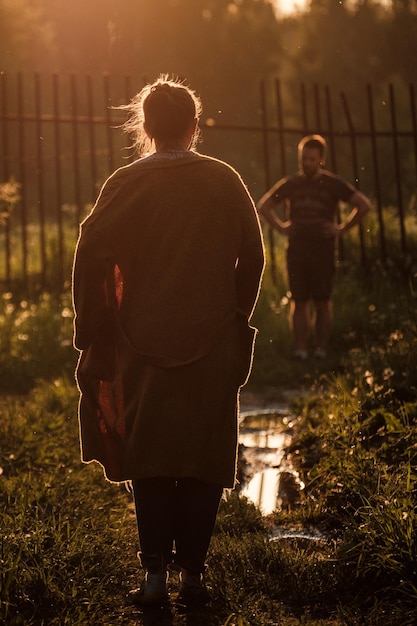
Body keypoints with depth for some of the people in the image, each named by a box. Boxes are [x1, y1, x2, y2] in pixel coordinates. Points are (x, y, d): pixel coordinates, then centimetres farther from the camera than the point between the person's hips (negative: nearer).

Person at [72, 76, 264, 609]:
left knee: (149, 460, 9)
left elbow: (91, 255, -9)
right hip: (214, 345, 1)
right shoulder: (225, 181, 1)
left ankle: (155, 572, 3)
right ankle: (192, 573, 7)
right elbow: (252, 257, 4)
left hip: (144, 344, -1)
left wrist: (94, 333, -1)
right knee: (204, 460, 7)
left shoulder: (126, 184, -5)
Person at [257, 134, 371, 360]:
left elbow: (364, 205, 4)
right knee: (299, 301, 0)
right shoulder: (290, 184, 9)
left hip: (323, 250, -2)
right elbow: (263, 205, 22)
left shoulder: (333, 183, 3)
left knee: (322, 301, 0)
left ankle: (322, 349, 4)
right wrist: (281, 227, 9)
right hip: (296, 250, 2)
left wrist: (342, 228, -2)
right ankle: (300, 349, 1)